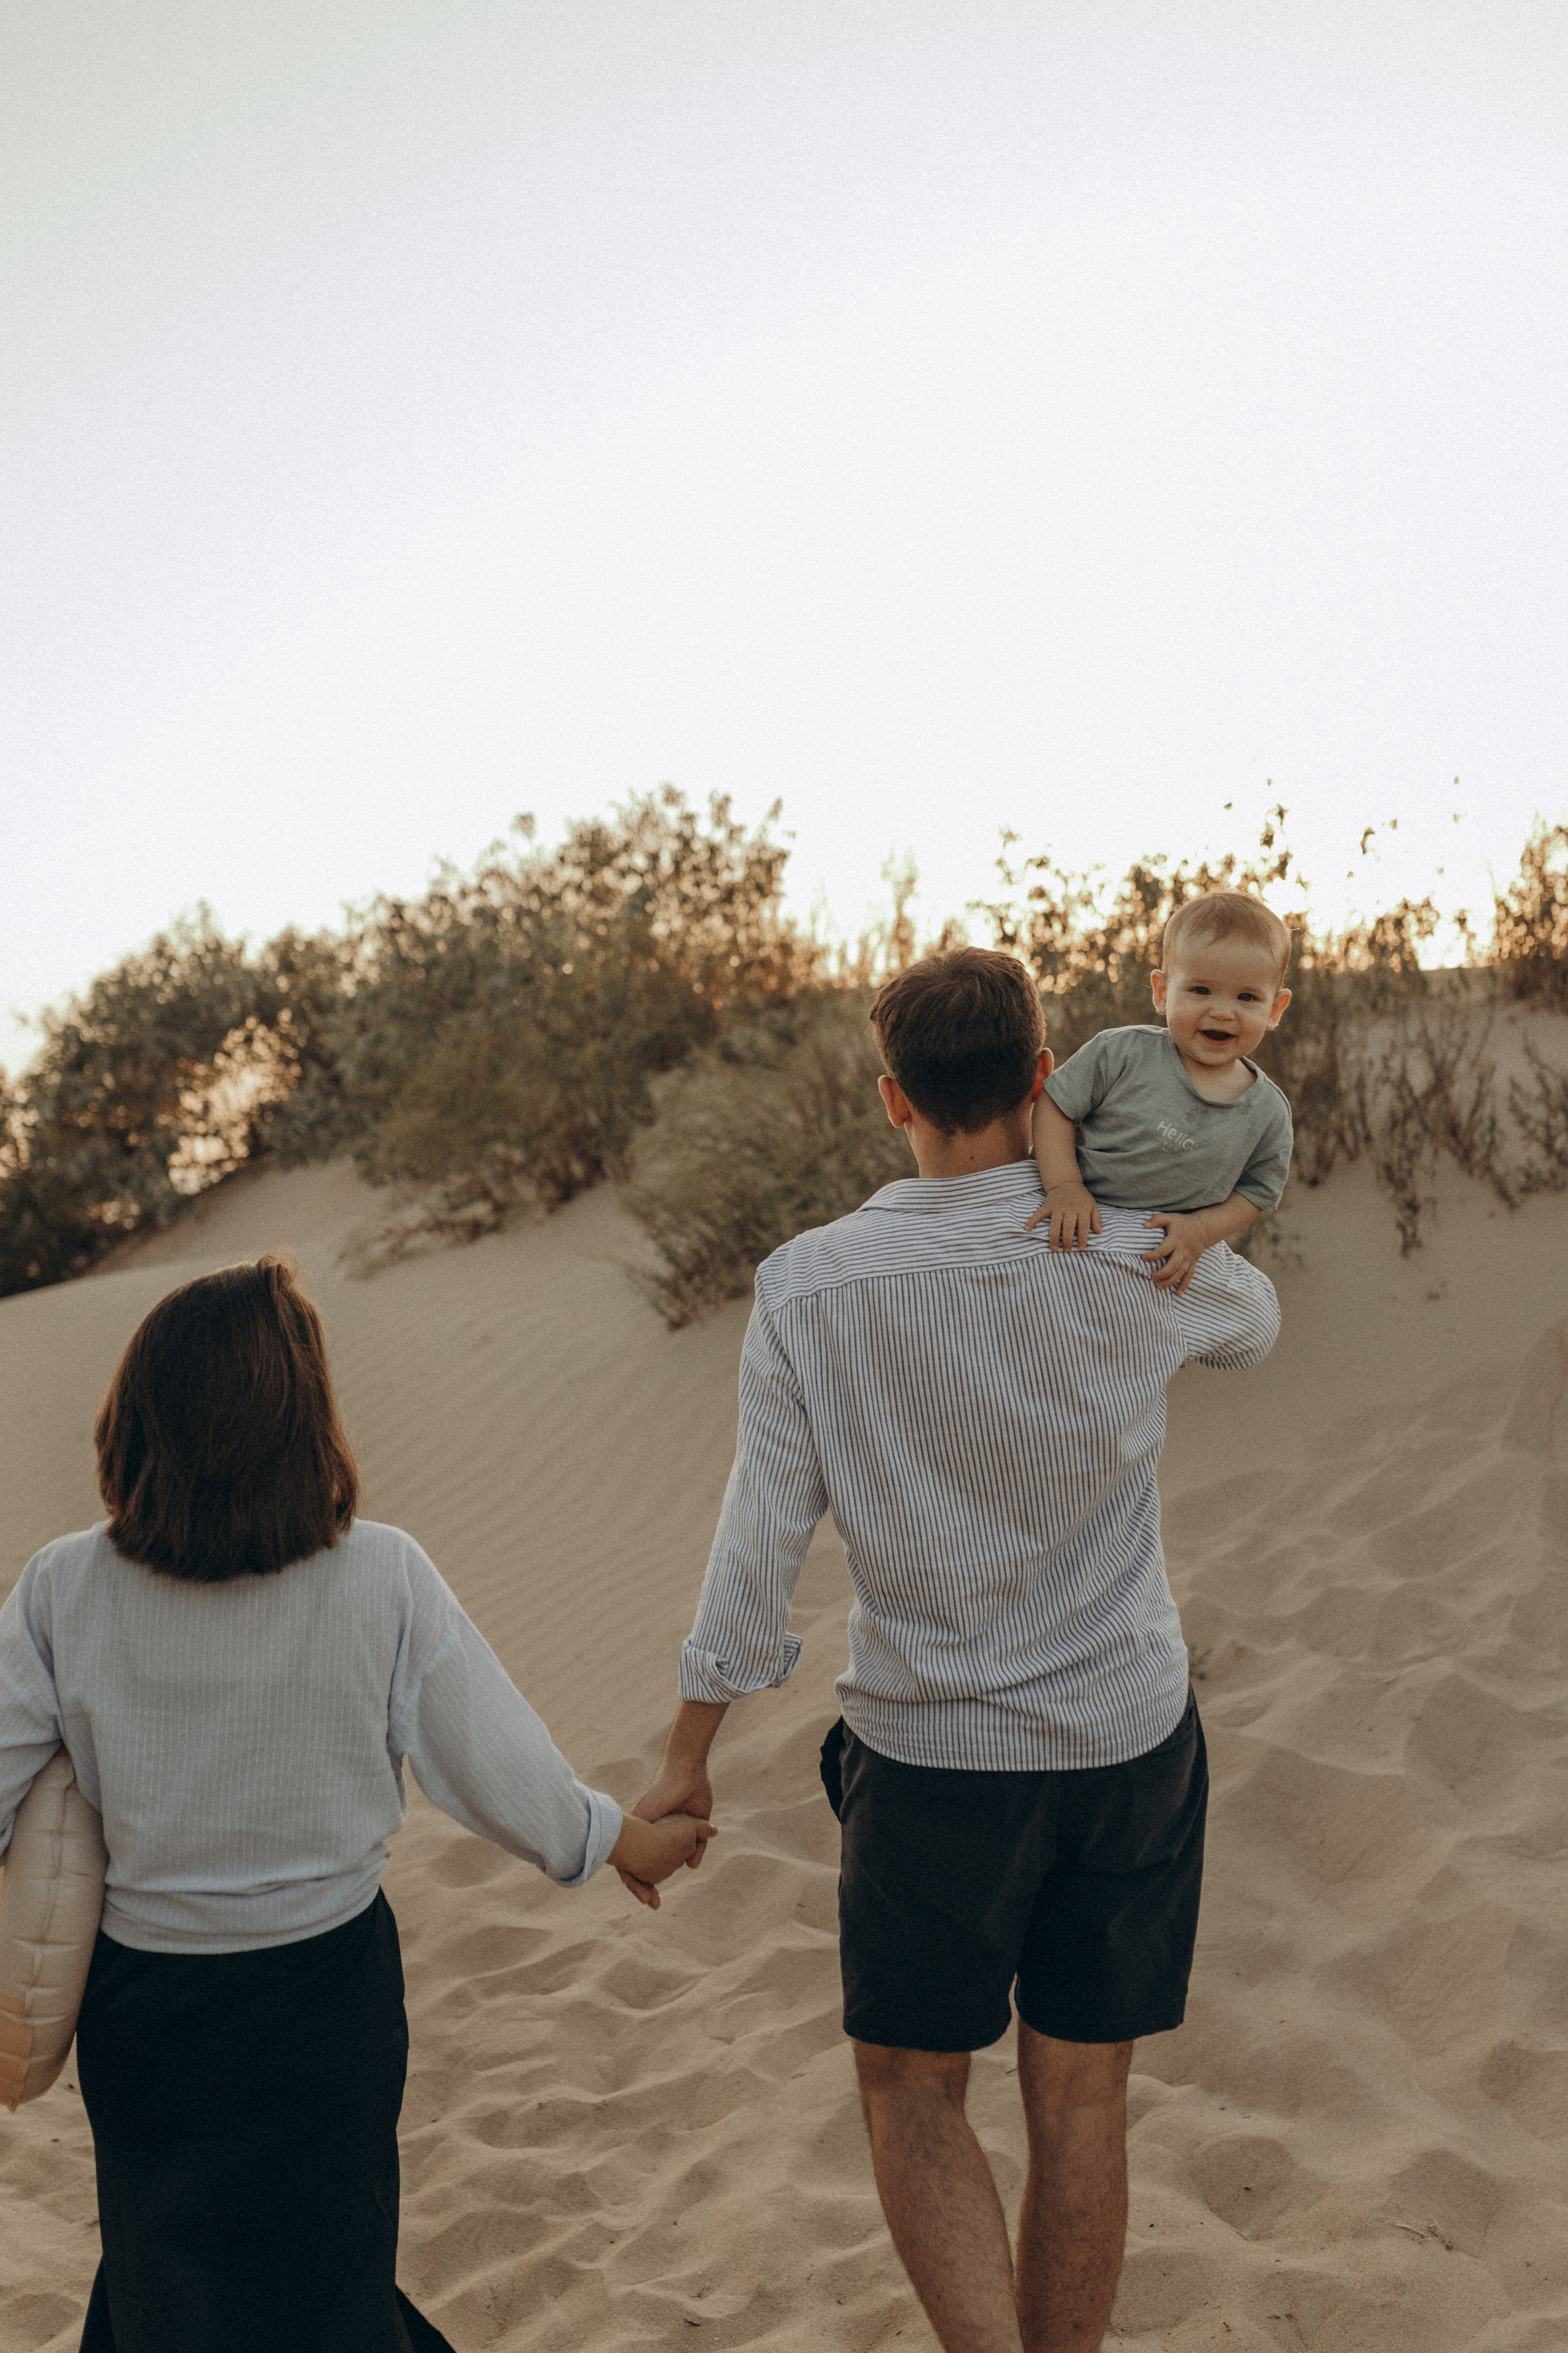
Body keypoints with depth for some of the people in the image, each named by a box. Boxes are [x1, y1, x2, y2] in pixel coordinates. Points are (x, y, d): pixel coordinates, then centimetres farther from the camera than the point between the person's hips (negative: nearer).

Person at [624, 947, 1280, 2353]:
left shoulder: (807, 1288, -16)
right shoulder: (1143, 1263, -14)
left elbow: (760, 1543, -11)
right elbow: (1255, 1327, 11)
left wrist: (685, 1761, 1)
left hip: (930, 1752, -1)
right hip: (1127, 1738, 2)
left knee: (911, 2088, 17)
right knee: (1079, 2099, 16)